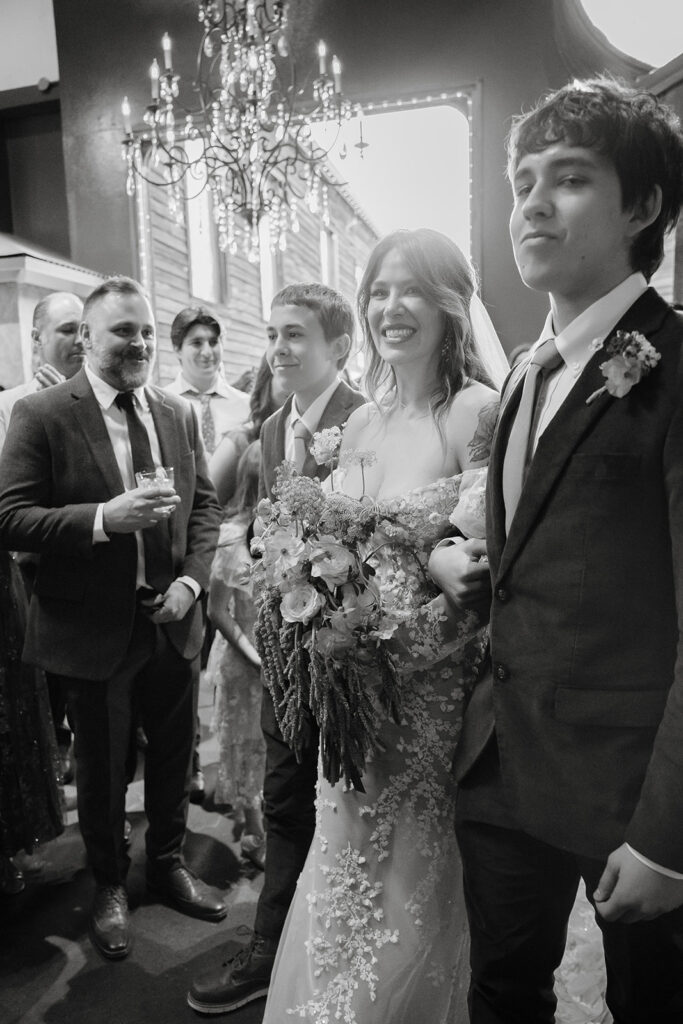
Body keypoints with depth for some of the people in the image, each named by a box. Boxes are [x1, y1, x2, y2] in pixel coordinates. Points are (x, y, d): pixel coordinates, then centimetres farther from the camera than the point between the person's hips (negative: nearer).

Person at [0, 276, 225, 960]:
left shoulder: (179, 415, 4)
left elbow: (205, 504, 7)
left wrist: (191, 579, -7)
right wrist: (103, 517, -29)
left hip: (171, 620, 4)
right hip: (92, 628, -4)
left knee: (173, 753, 20)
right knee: (102, 768, 16)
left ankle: (167, 863, 45)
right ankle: (109, 887, 41)